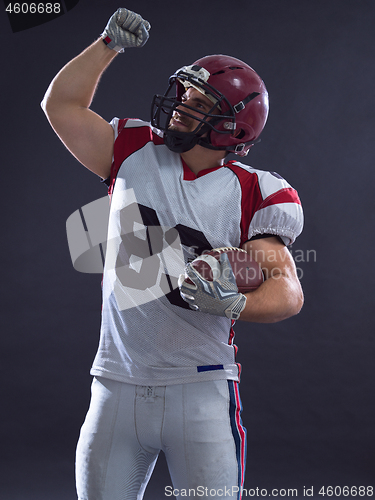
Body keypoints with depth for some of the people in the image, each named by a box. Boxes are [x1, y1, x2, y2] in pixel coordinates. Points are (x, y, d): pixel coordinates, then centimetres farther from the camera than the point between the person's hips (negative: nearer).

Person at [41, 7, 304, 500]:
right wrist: (111, 43, 10)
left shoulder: (250, 194, -3)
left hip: (202, 389, -3)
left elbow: (288, 291, -8)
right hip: (117, 386, 3)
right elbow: (60, 105, 12)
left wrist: (234, 304, -27)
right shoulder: (135, 153, 7)